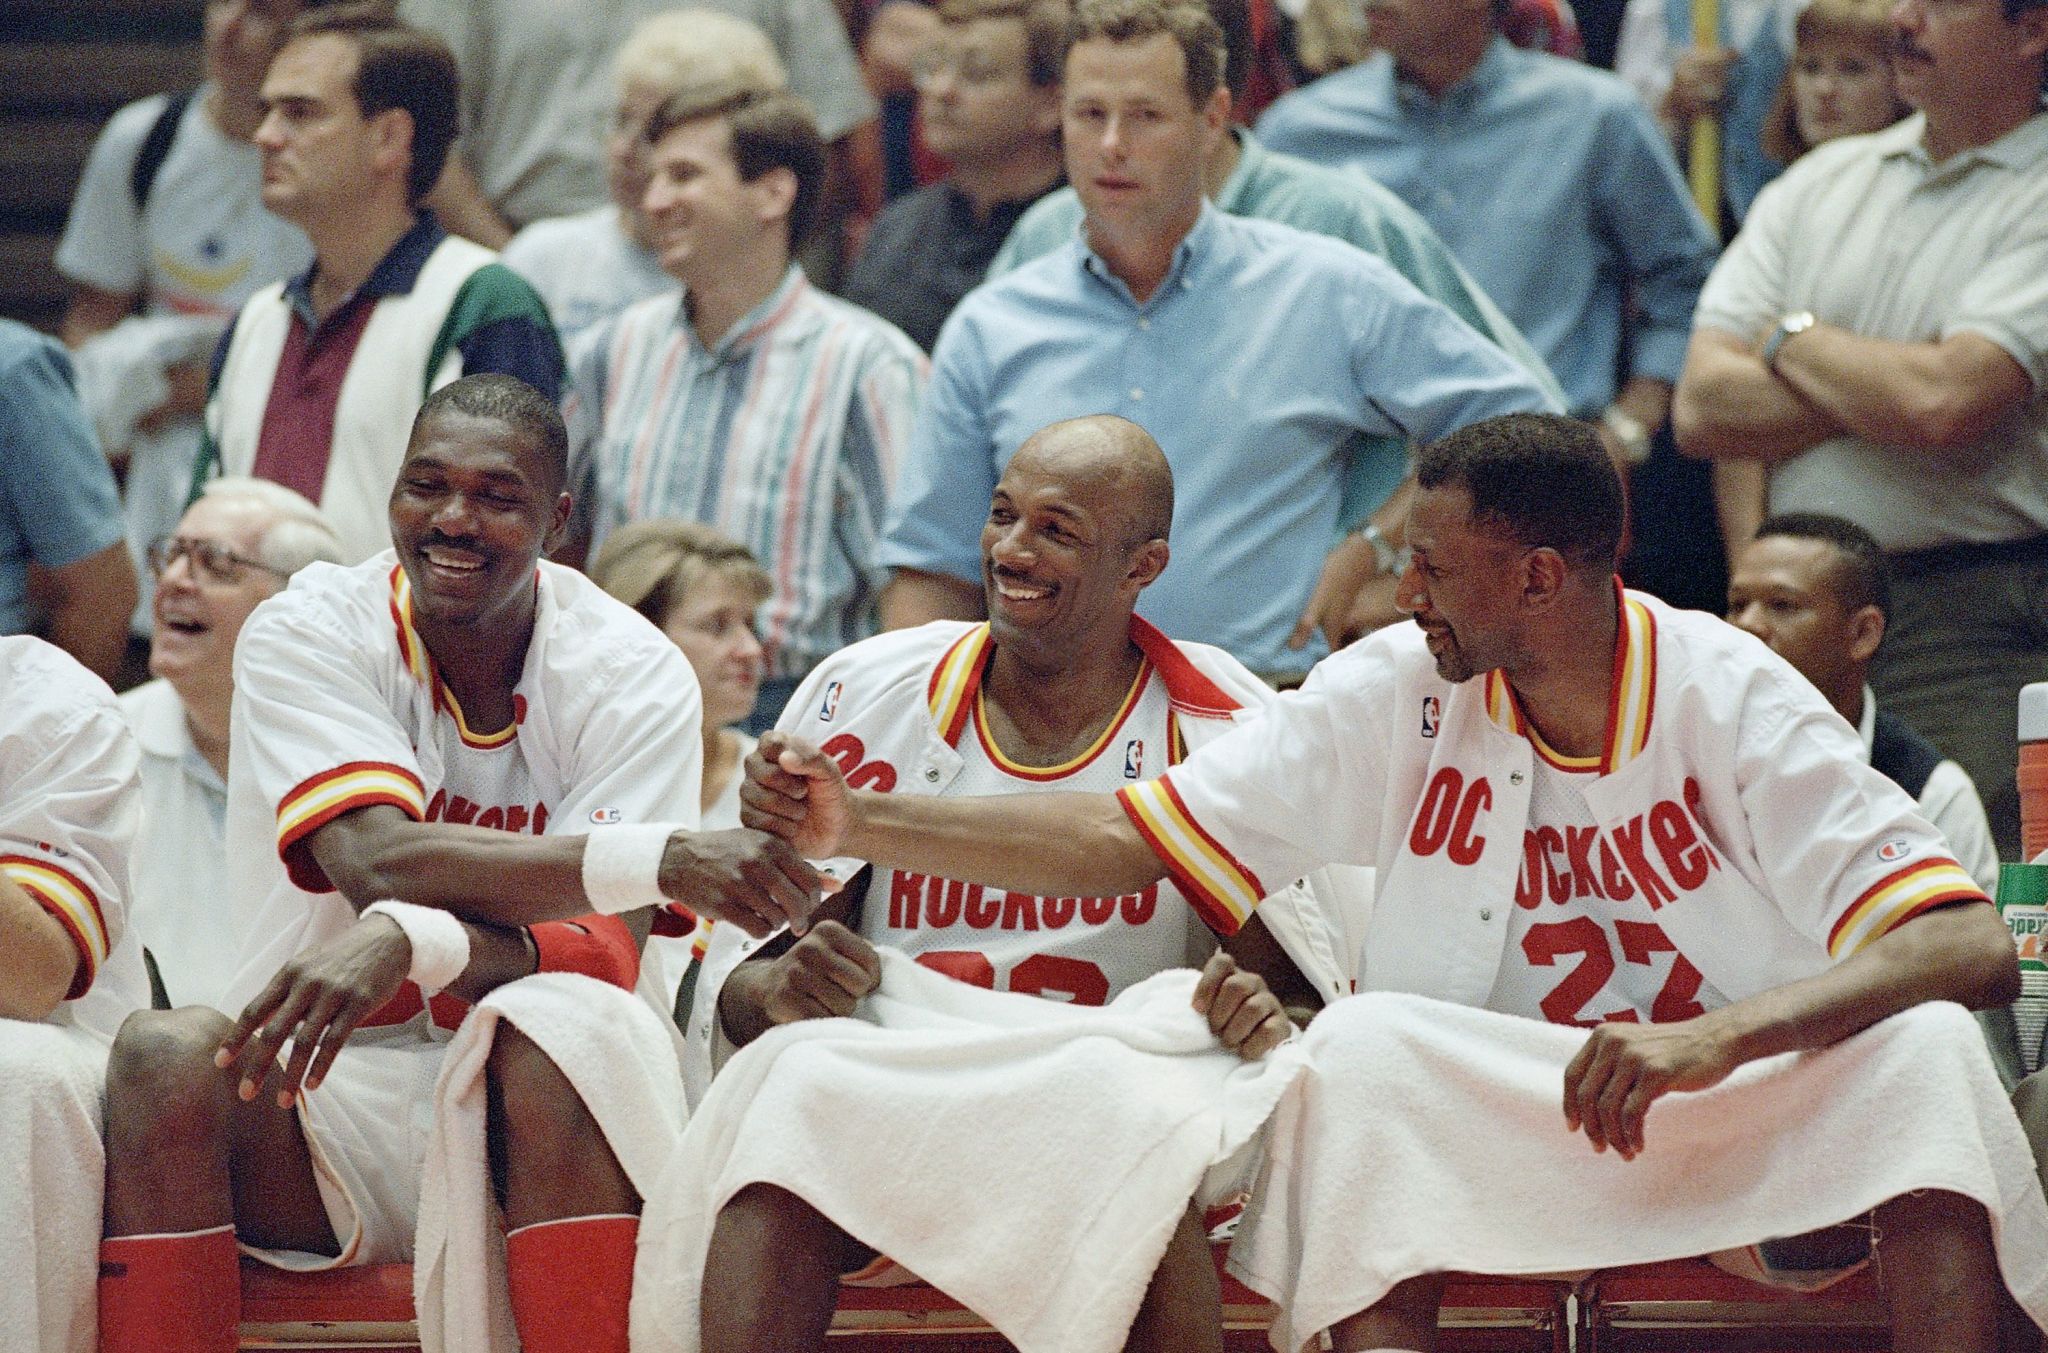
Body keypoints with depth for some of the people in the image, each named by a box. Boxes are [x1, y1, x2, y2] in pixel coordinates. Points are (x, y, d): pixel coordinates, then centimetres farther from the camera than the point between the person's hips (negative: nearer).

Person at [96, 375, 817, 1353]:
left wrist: (416, 941, -38)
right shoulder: (306, 635, -5)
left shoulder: (631, 673, -4)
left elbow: (610, 959, -17)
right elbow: (377, 863, -22)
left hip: (526, 1125, 0)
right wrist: (660, 858, -32)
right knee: (167, 1053, -31)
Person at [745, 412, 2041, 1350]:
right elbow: (1129, 839, 4)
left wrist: (1722, 1037, -35)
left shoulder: (1729, 699, -9)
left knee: (1924, 1048, -31)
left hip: (1746, 1104, -2)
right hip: (1491, 1127, 2)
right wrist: (860, 824, -4)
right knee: (1365, 1046, -28)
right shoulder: (1397, 693, 1)